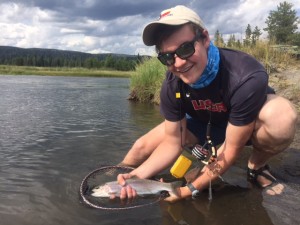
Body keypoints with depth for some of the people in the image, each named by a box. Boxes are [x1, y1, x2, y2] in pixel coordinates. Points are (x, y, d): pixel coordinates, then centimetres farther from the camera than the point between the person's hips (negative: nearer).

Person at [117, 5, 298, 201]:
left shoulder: (246, 78, -39)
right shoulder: (171, 86, -24)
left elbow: (231, 149, -30)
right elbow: (172, 143, -17)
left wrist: (190, 189, -27)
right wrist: (136, 175, -31)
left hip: (249, 123, -3)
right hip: (202, 123, 3)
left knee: (282, 117, -38)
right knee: (142, 148, -10)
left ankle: (257, 167, -7)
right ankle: (115, 177, 23)